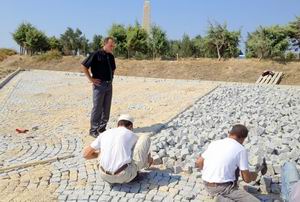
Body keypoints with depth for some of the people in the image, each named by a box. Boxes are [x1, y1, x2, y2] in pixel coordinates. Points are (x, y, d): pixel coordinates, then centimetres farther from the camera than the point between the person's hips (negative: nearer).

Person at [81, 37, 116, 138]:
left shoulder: (111, 56, 11)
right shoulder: (96, 55, -10)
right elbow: (84, 66, -11)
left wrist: (111, 77, 13)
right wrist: (91, 79, -12)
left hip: (109, 85, 7)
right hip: (99, 85, -7)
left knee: (106, 108, 11)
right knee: (97, 108, -1)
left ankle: (102, 128, 24)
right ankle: (93, 130, 10)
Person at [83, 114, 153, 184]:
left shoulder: (104, 134, 15)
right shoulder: (132, 135, 9)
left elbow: (86, 154, 20)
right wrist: (149, 160, 51)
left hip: (106, 177, 4)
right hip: (125, 176, -4)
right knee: (145, 137, 10)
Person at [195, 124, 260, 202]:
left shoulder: (214, 143, 6)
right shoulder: (241, 149, -7)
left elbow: (198, 163, 11)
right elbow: (246, 178, -4)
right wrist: (253, 176, 19)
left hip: (208, 186, 7)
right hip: (224, 188, -6)